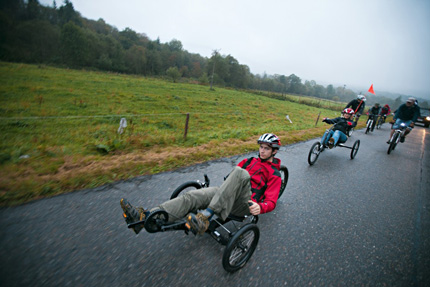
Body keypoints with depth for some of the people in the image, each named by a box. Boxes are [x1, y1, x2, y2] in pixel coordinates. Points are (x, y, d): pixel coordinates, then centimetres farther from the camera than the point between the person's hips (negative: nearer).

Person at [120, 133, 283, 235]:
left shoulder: (274, 175, 7)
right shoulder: (251, 161, 24)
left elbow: (271, 202, -6)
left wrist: (260, 208, -27)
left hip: (246, 204, -5)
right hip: (229, 196, 6)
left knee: (240, 172, -36)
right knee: (192, 196, -19)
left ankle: (206, 216, -44)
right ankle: (144, 217, -31)